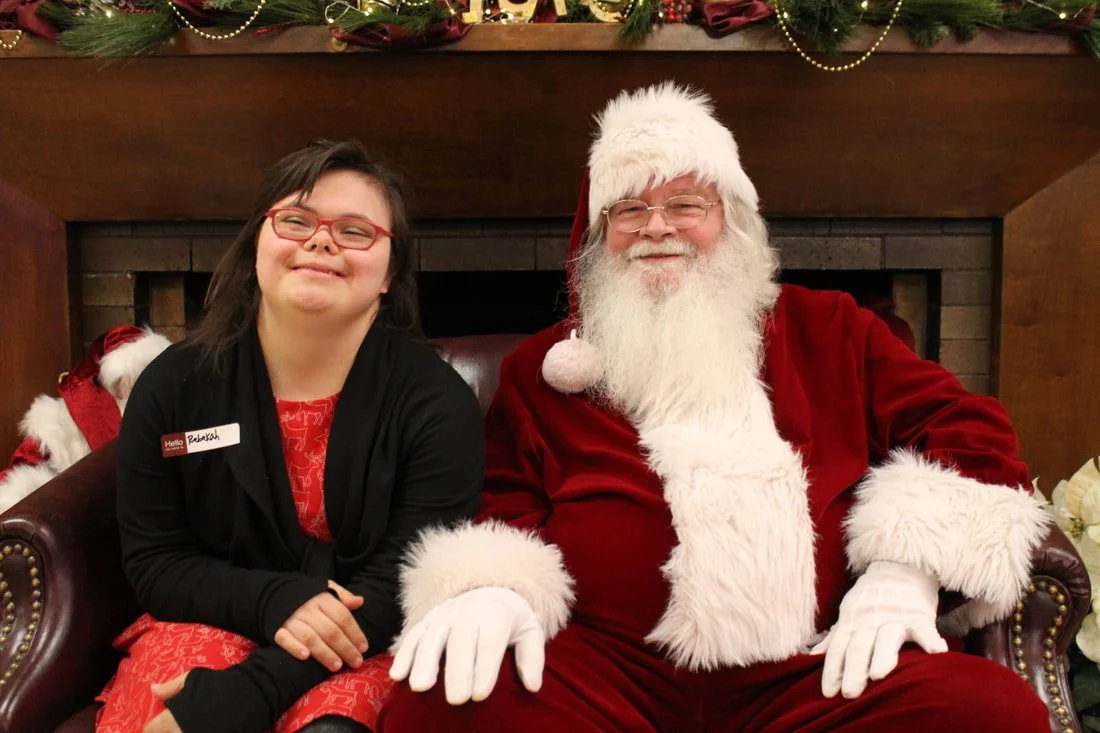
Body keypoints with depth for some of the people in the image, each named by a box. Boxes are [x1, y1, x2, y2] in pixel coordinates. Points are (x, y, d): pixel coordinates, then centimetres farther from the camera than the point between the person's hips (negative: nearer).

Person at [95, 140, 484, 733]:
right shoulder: (173, 386, -3)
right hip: (210, 621, 2)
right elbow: (153, 561, 1)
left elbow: (407, 581, -15)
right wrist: (273, 601, -21)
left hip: (362, 637, -2)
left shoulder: (438, 404, -12)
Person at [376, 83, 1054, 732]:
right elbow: (509, 507, 14)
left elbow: (972, 430, 14)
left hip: (810, 671, 1)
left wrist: (908, 566, -4)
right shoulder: (543, 367, 16)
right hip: (607, 670, 0)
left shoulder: (827, 332, 17)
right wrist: (493, 586, -10)